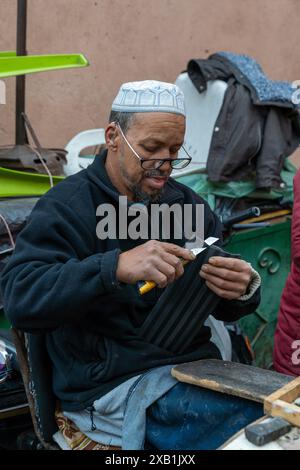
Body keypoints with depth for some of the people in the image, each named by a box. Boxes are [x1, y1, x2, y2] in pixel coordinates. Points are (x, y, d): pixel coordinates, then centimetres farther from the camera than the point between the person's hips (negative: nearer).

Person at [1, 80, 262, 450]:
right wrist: (117, 267, -35)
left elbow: (223, 309, 9)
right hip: (113, 384, -6)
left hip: (192, 361, 6)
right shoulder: (66, 206, -6)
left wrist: (243, 289, -16)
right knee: (259, 418, -23)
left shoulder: (188, 204, 11)